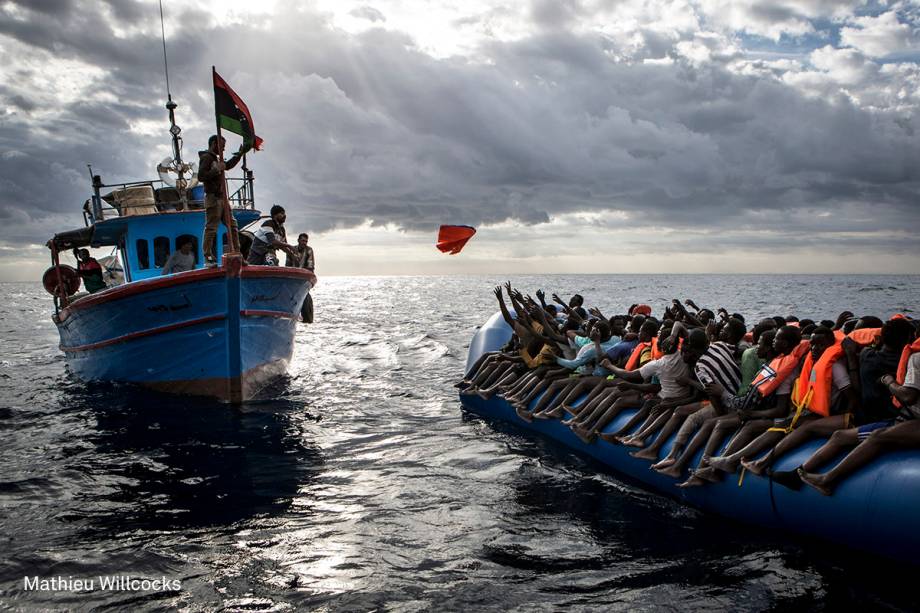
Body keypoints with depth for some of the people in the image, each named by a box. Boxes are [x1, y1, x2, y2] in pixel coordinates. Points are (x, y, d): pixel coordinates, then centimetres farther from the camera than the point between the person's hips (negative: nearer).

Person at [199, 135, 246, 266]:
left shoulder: (215, 158, 22)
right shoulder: (206, 157, -7)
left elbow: (228, 165, 39)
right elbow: (201, 176, -19)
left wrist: (240, 154, 34)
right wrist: (217, 170, -19)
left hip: (221, 198, 10)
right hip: (213, 197, -10)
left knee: (232, 225, 11)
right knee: (211, 228, -9)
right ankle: (208, 258, -8)